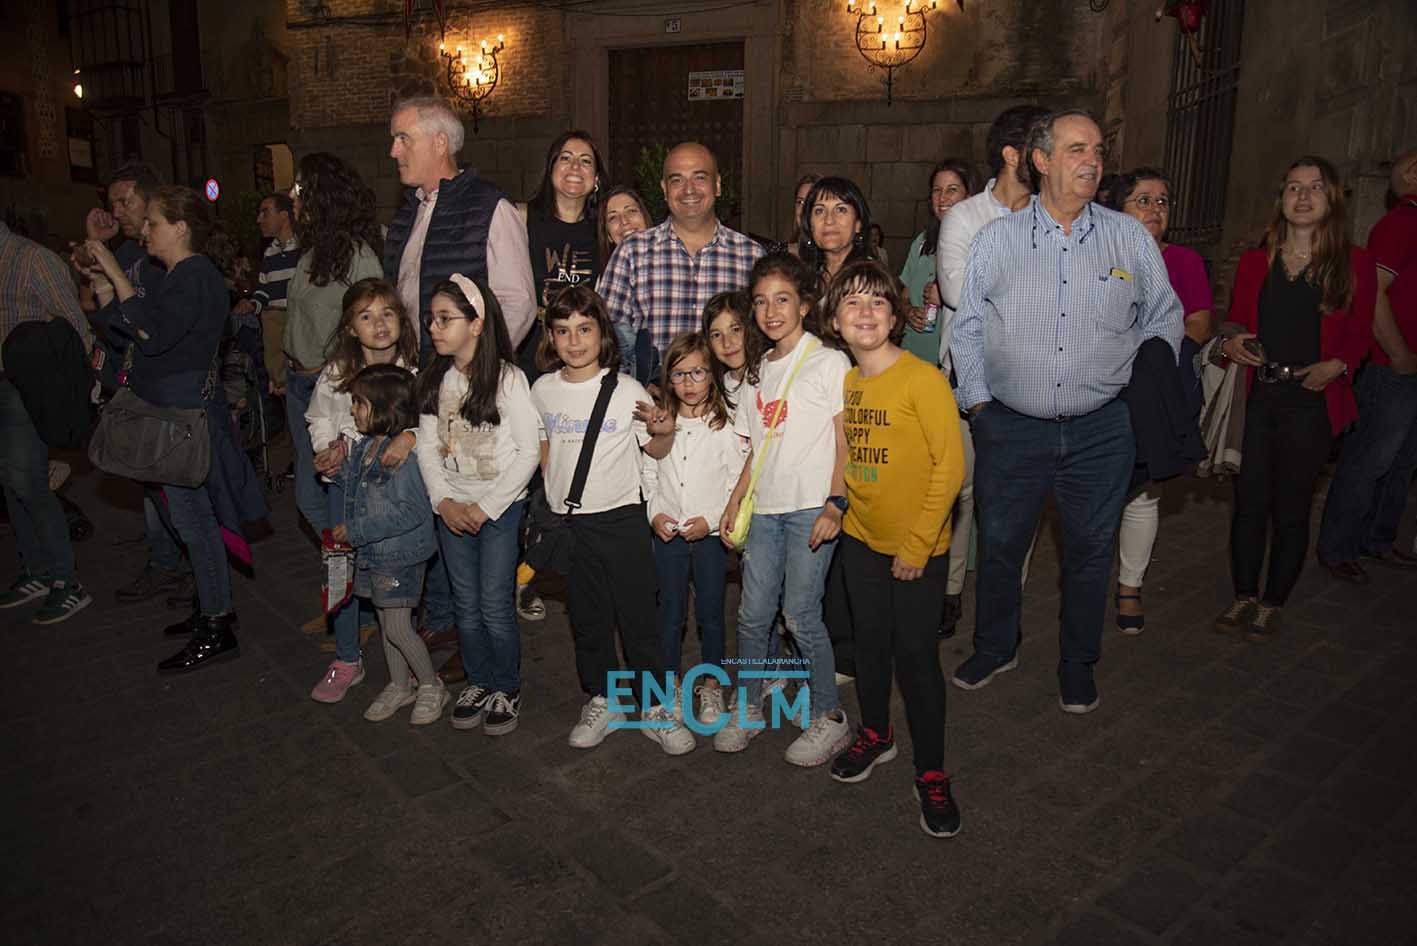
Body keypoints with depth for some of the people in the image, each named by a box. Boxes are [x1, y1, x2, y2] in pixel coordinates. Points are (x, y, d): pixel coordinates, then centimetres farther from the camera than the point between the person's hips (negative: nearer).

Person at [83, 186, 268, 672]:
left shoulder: (196, 276, -15)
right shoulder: (179, 276, 17)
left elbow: (152, 333, -29)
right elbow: (134, 333, 16)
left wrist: (114, 272, -22)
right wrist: (105, 290, 6)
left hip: (186, 413, -10)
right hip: (171, 411, 10)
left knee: (192, 517, -5)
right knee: (192, 515, 16)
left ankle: (217, 630, 3)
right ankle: (214, 607, 28)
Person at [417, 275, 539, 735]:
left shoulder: (508, 378, -13)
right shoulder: (435, 380, 2)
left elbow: (528, 451, -14)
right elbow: (427, 446, 5)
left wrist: (486, 507, -16)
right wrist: (443, 501, -8)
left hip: (500, 506, -4)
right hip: (452, 508, 5)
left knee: (495, 606, 0)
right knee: (466, 605, 13)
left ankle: (507, 689, 20)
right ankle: (477, 681, 31)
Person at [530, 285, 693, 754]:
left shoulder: (627, 390, -8)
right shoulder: (543, 390, 2)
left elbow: (656, 450, 1)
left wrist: (665, 432, -20)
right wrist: (543, 506, 10)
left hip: (621, 517, -3)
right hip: (567, 522, 3)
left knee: (637, 617, 2)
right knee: (587, 618, 14)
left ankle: (656, 708, 16)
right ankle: (602, 701, 30)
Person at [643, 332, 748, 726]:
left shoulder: (727, 424, -6)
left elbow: (739, 483, -7)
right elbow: (648, 475, 9)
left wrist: (711, 519, -14)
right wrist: (655, 513, -5)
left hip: (710, 533, -2)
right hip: (667, 532, 2)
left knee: (711, 613, 8)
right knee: (671, 612, 10)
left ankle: (711, 685, 25)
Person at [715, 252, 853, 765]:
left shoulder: (828, 362, -3)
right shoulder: (758, 372, 15)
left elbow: (845, 443, -7)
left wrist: (834, 503, -16)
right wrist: (734, 501, 13)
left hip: (811, 507, -6)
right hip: (766, 508, 6)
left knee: (800, 616, -4)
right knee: (753, 614, 7)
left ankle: (829, 717, 13)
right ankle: (748, 708, 24)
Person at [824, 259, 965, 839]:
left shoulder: (921, 377, -18)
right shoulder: (843, 382, 1)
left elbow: (950, 465, -18)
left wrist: (917, 545, -16)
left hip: (918, 548, -5)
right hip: (861, 539, 5)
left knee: (915, 654, 1)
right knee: (870, 641, 17)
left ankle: (931, 774, 19)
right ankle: (875, 734, 39)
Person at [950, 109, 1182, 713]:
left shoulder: (1130, 238, 3)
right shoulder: (996, 239, 1)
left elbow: (1164, 319, 13)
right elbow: (967, 328, 5)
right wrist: (978, 400, -1)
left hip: (1101, 429, 1)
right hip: (1010, 427, 0)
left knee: (1090, 549, 11)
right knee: (999, 544, 10)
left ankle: (1078, 662, 31)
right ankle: (995, 647, 33)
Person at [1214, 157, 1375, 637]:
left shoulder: (1354, 263, 1)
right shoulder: (1256, 261, 7)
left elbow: (1360, 334, 5)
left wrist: (1337, 365, -13)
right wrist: (1234, 342, -8)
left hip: (1311, 403, -2)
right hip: (1257, 397, 2)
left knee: (1291, 509, 7)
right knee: (1249, 501, 6)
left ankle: (1272, 603, 23)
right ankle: (1244, 596, 23)